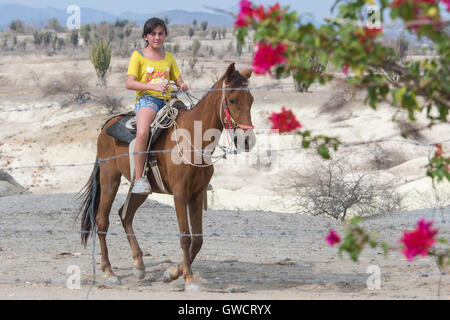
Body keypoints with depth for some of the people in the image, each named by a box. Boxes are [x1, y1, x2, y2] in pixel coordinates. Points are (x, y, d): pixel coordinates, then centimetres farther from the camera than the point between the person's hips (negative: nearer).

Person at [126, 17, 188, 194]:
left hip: (168, 100, 6)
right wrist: (153, 86, -19)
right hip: (147, 99, -6)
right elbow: (130, 83, -5)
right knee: (143, 132, -36)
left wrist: (183, 86, -6)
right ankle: (139, 178, -31)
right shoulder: (138, 56, 5)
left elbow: (178, 79, 20)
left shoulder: (168, 57, 21)